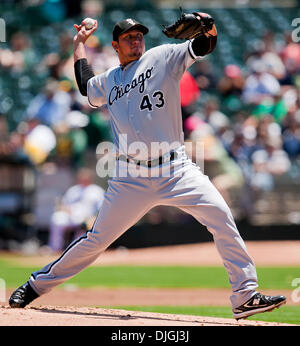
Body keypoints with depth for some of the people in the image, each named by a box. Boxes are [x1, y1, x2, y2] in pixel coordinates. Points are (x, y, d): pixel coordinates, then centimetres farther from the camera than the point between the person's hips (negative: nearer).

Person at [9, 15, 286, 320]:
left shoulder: (162, 58, 6)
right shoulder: (108, 81, 18)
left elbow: (203, 46, -7)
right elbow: (85, 86, 40)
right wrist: (80, 43, 42)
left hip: (176, 170, -2)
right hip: (132, 178, 2)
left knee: (221, 217, -18)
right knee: (96, 239, 3)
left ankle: (245, 296, -14)